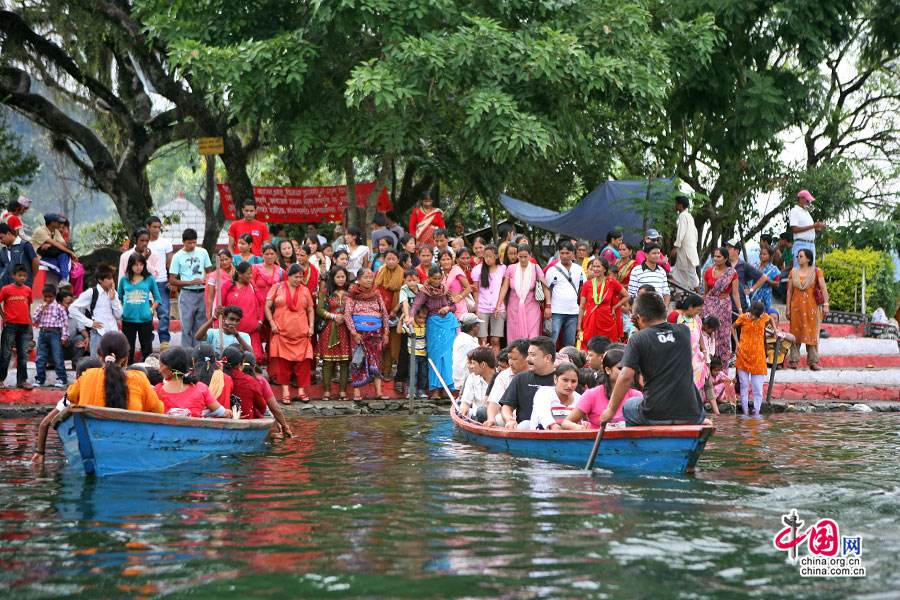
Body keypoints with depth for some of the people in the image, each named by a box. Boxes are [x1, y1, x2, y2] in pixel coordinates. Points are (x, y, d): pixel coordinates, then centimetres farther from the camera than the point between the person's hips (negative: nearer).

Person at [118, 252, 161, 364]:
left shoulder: (149, 279, 3)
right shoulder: (124, 279, 6)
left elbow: (157, 298, 10)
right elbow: (119, 298, 16)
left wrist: (151, 310, -2)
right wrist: (121, 311, 3)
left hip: (145, 319, -1)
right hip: (128, 320, 1)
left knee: (147, 349, 2)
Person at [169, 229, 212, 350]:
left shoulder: (202, 252, 8)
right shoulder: (178, 257, -2)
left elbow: (209, 271, 17)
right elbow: (172, 281, -3)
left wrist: (206, 279, -6)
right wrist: (191, 282, -14)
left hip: (202, 293, 3)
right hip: (187, 294, -3)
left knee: (200, 326, 8)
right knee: (187, 327, -5)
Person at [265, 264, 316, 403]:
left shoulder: (305, 290, 13)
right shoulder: (277, 288, 6)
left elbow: (310, 310, 17)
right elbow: (267, 307, 4)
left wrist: (311, 326, 5)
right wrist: (272, 323, -6)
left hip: (301, 333, 2)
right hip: (282, 332, -2)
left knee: (303, 361, -3)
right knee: (283, 362, -3)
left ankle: (301, 390, 3)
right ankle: (285, 391, 1)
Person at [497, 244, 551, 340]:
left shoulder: (535, 268, 0)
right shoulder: (511, 269, 3)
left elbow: (545, 287, -3)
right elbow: (504, 288, 2)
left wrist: (548, 306, -10)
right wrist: (498, 306, -4)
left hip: (531, 309, -1)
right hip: (514, 309, 1)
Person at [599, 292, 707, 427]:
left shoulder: (637, 339, -5)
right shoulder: (684, 332, 7)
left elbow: (626, 377, -13)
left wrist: (611, 411, -6)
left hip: (655, 417, -3)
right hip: (690, 418, 3)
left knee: (628, 407, 32)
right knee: (701, 413, 40)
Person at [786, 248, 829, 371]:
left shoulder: (816, 271, 1)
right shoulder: (793, 272, 9)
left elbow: (824, 288, -4)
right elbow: (789, 291, 9)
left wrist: (825, 305, -13)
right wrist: (788, 308, 5)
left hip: (812, 306, -2)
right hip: (796, 307, 2)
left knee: (812, 332, -1)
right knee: (795, 332, 0)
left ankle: (813, 361, 2)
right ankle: (794, 360, 5)